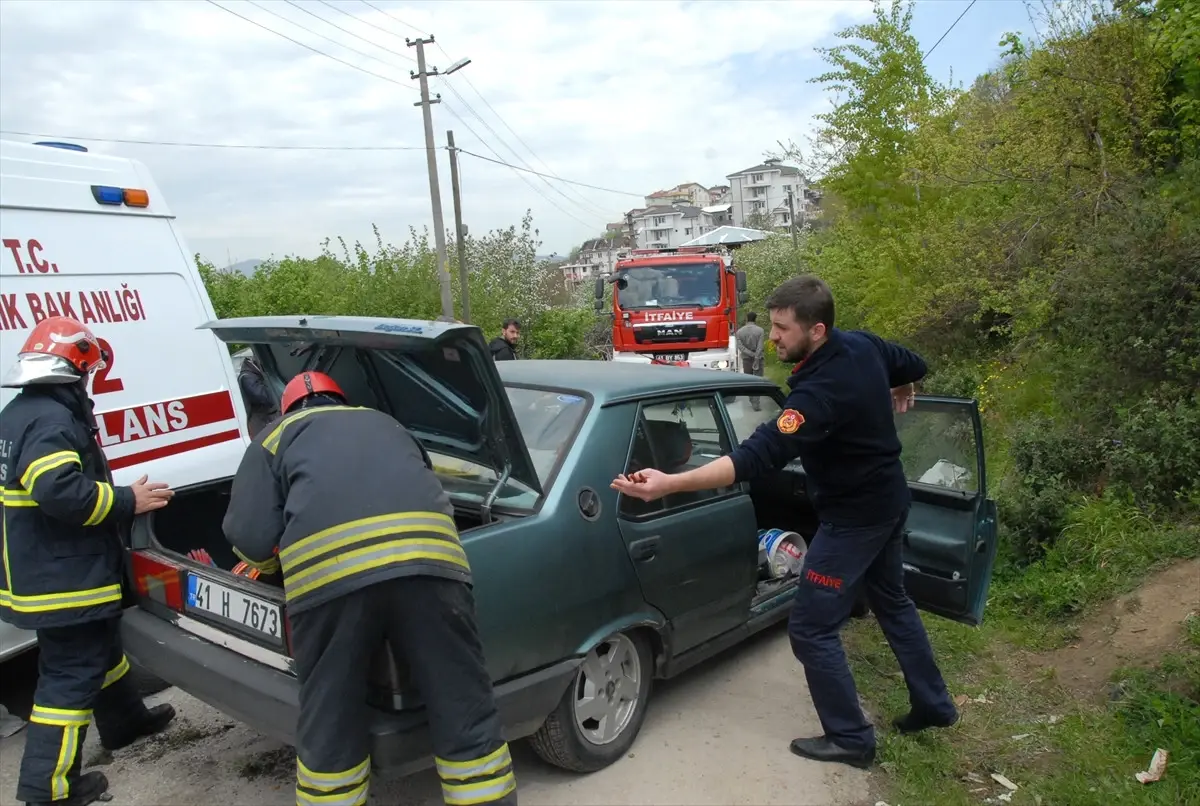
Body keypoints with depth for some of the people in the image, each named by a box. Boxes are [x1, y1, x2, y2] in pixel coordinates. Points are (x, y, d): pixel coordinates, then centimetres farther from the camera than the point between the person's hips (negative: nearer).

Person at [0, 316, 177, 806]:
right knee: (72, 675, 0)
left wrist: (116, 495, 15)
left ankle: (127, 722, 42)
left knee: (100, 651, 25)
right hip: (63, 579, -11)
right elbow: (64, 493, -33)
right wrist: (128, 502, -20)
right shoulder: (51, 420, -22)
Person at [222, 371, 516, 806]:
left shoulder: (277, 438, 28)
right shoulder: (387, 425, 38)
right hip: (426, 553, 2)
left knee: (330, 725, 17)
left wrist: (271, 566, 37)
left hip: (327, 570, -2)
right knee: (465, 711, 13)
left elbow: (250, 536, 16)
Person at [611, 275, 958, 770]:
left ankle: (851, 738, 14)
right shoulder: (862, 344, -8)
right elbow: (914, 367, 11)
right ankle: (934, 705, 42)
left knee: (811, 629, 0)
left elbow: (760, 455, -43)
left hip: (854, 516, -10)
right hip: (889, 500, 10)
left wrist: (670, 484, -50)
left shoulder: (822, 391, -34)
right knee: (892, 601, 27)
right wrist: (897, 395, 35)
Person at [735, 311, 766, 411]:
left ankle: (752, 402, 16)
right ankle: (756, 404, -10)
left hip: (746, 359, 2)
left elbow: (740, 347, -9)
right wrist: (756, 360, -15)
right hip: (758, 358, -2)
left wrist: (752, 355, -11)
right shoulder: (760, 330, -7)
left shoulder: (739, 331, 1)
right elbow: (759, 347, -14)